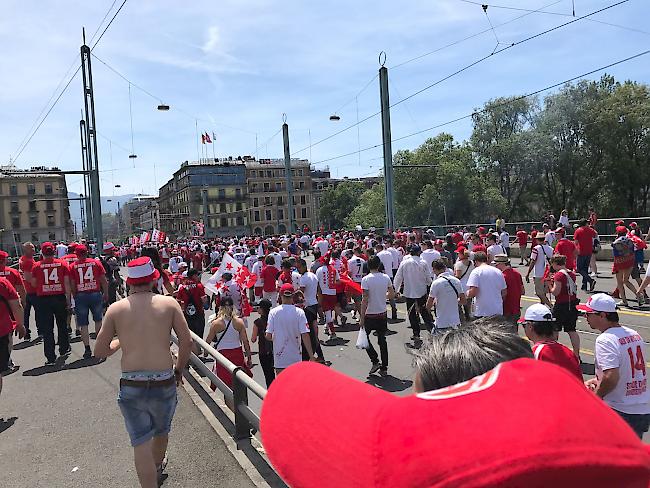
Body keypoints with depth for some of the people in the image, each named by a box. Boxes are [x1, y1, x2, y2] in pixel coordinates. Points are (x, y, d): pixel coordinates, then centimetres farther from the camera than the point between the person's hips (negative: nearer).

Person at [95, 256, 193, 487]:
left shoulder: (116, 309, 0)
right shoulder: (169, 303, -2)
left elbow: (99, 351, 3)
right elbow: (187, 341, -6)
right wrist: (179, 369, 10)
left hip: (131, 386, -1)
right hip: (164, 382, 1)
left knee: (141, 442, 7)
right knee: (161, 431, 26)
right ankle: (158, 466, 52)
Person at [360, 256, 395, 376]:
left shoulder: (366, 279, -15)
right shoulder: (386, 277, -1)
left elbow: (365, 300, -17)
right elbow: (392, 295, 8)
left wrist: (361, 318, -12)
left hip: (370, 315, -4)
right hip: (383, 314, 5)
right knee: (382, 340, 13)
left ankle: (375, 361, 6)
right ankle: (384, 368, 17)